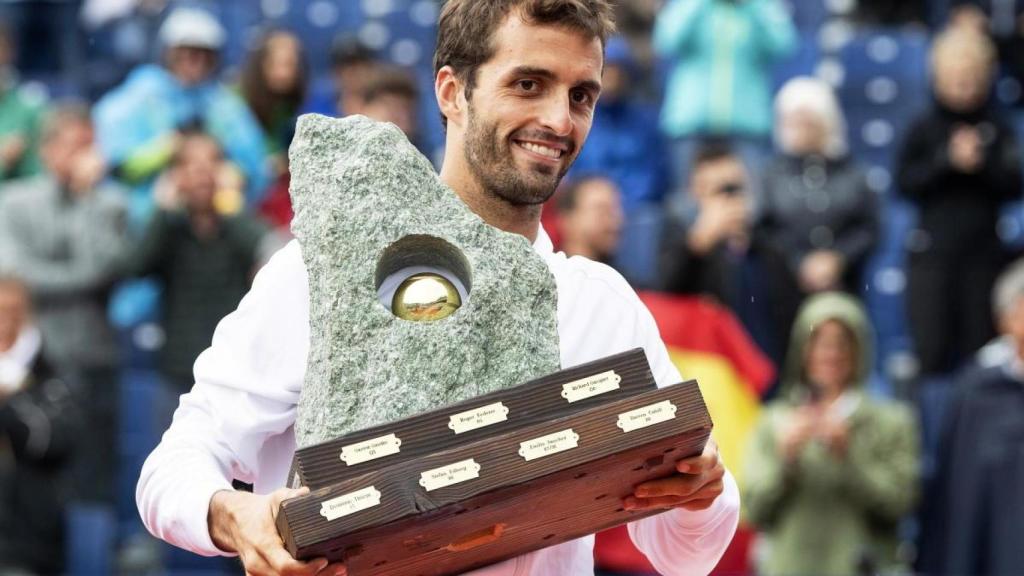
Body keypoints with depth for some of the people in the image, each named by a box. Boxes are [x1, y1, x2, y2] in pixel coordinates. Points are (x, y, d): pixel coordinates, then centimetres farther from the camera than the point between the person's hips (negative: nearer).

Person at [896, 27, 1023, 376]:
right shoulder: (923, 130, 4)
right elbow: (906, 183, -4)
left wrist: (982, 164, -13)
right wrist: (948, 160, -12)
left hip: (984, 252, 1)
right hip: (933, 252, -1)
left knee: (980, 346, 1)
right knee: (931, 348, -4)